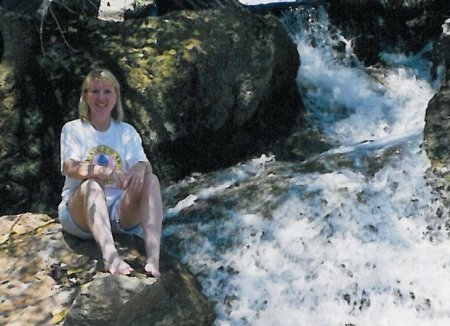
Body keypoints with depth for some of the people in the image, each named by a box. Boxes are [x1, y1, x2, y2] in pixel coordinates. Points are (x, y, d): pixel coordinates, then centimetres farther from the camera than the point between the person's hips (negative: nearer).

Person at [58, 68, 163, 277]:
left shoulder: (127, 131, 12)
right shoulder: (73, 129, 4)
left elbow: (143, 163, -4)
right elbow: (70, 168, -15)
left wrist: (141, 168, -30)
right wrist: (103, 171, -35)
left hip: (120, 213, 2)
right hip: (79, 212, -2)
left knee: (151, 180, -24)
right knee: (91, 185, -34)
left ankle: (153, 258, -41)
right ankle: (110, 257, -57)